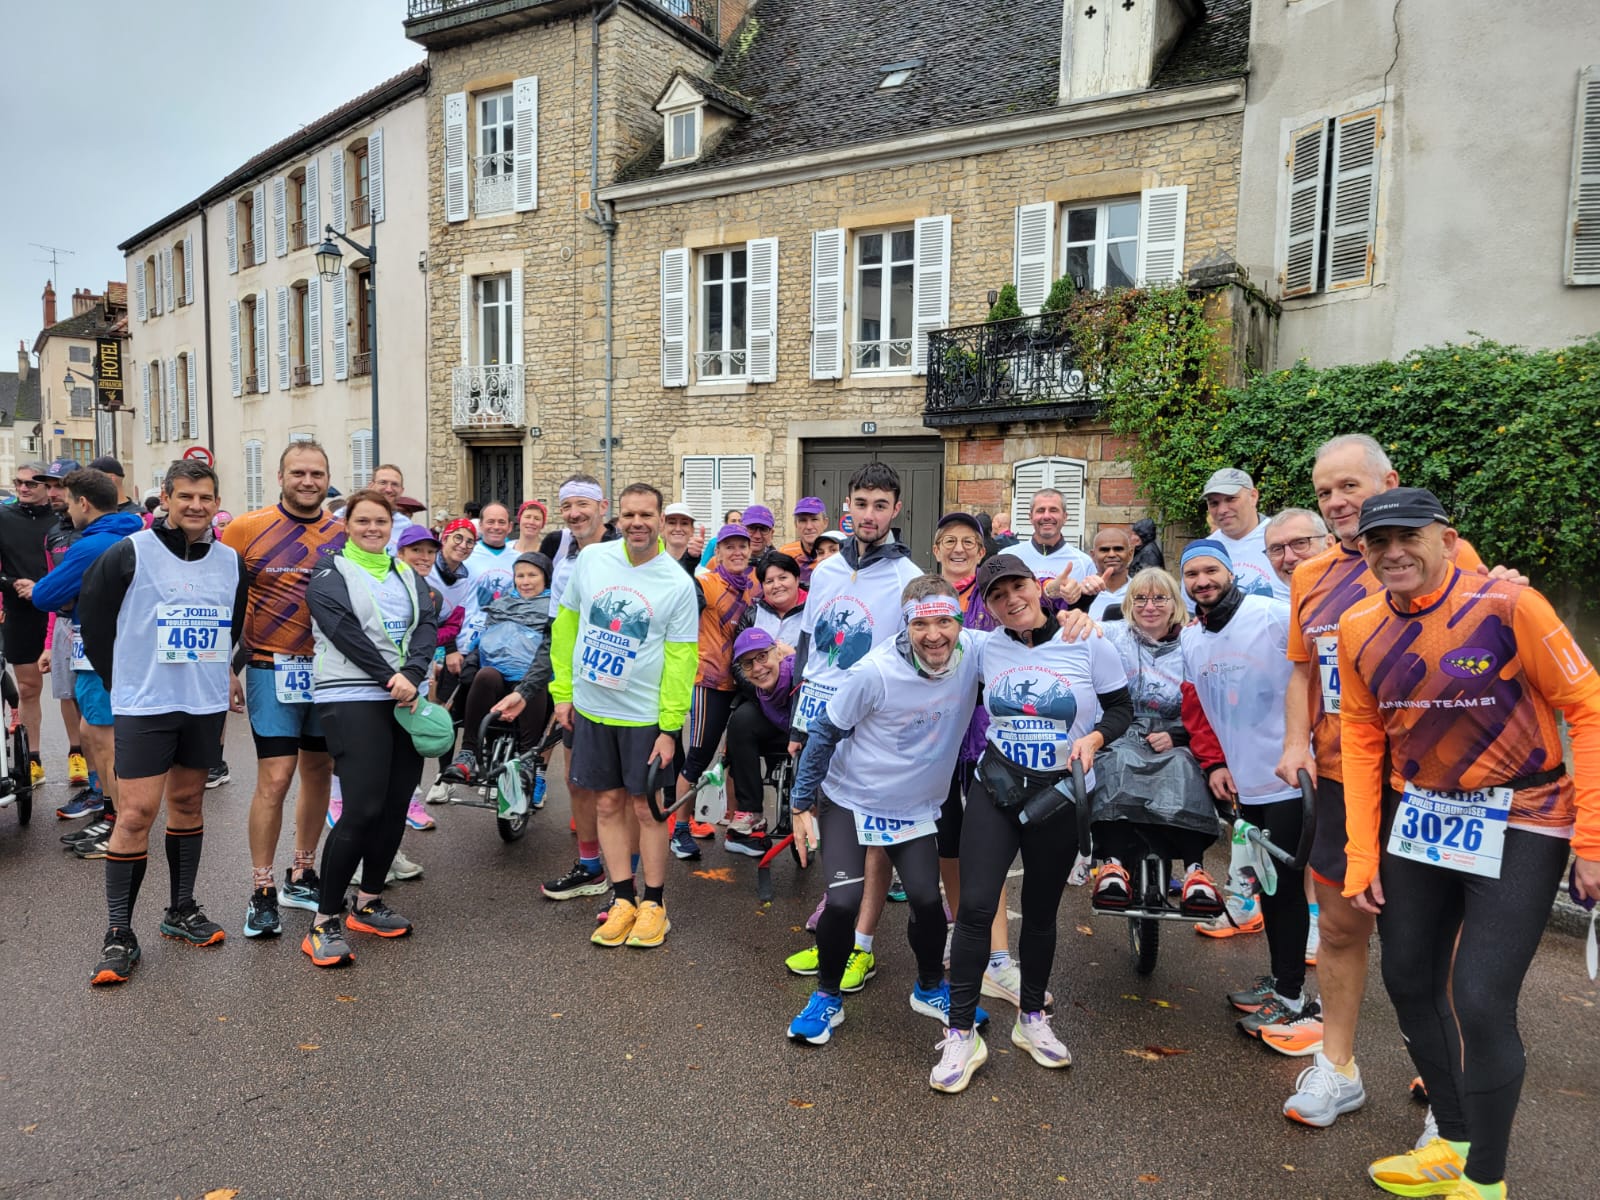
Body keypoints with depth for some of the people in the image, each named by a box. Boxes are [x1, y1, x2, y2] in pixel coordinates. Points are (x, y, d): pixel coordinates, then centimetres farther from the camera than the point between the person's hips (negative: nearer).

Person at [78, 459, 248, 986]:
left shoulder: (231, 562, 6)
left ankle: (182, 910, 27)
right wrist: (123, 681, 4)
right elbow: (92, 618, 1)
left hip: (206, 705, 4)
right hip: (143, 706, -4)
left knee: (188, 803, 14)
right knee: (136, 812, -6)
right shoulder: (130, 554, -7)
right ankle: (118, 934, 5)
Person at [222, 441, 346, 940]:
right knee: (275, 777, -7)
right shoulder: (247, 529, -5)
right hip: (273, 669, -4)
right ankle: (262, 891, 7)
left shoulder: (344, 536, 4)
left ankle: (301, 875, 28)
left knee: (319, 770, 12)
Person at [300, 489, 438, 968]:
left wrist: (411, 675, -14)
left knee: (396, 806, 7)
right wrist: (391, 679, -17)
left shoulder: (408, 576, 17)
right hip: (352, 700, -6)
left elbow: (426, 628, 4)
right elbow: (347, 633, -11)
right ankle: (325, 923, -2)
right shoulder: (330, 575, 2)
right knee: (362, 809, -13)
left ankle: (368, 903, 24)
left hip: (406, 700, 6)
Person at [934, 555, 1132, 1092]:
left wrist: (1094, 738, -18)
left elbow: (1121, 707, 0)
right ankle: (961, 1034, 6)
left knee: (1041, 910, 14)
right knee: (975, 906, -9)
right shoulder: (985, 648, -2)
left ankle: (1032, 1019, 35)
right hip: (994, 787, 1)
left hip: (1060, 794, 0)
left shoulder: (1089, 644, -8)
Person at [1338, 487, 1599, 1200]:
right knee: (1409, 981, 12)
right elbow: (1361, 738, 4)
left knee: (1480, 1003, -7)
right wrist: (1362, 855, 3)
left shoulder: (1506, 605, -17)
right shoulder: (1359, 629, -3)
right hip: (1417, 818, 5)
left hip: (1520, 821, -5)